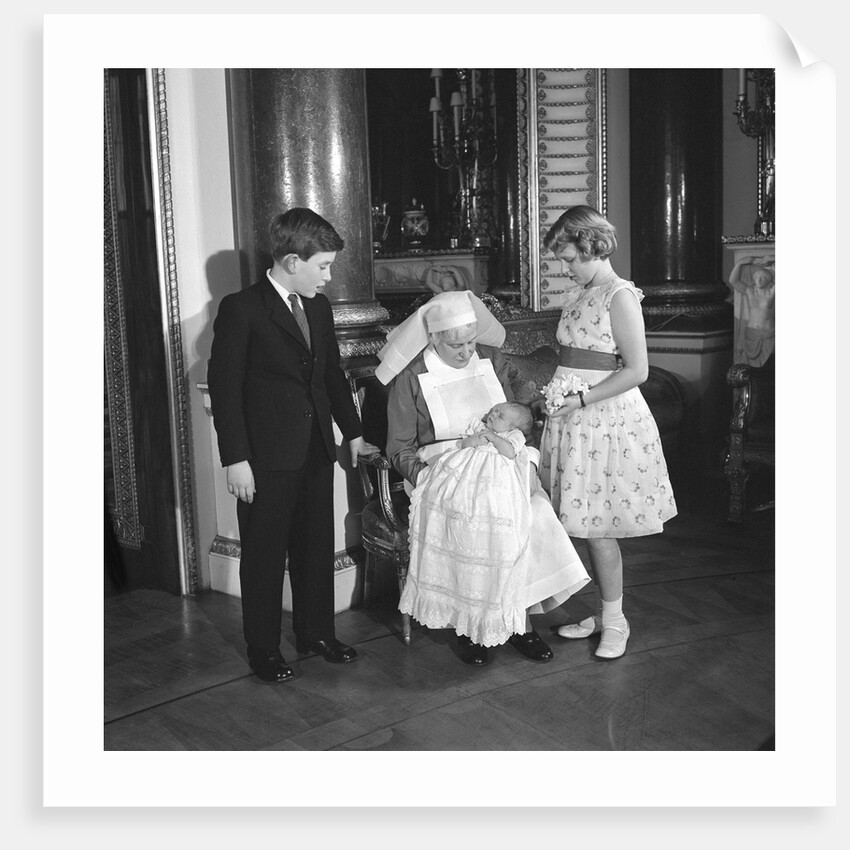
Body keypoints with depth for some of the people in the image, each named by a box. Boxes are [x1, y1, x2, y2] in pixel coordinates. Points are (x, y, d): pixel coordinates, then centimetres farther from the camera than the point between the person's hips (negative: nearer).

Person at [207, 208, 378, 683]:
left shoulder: (319, 307, 10)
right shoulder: (241, 309, -11)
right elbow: (225, 388, -12)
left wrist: (353, 432, 21)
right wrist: (236, 458, -16)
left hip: (316, 450, 6)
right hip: (267, 457, -6)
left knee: (317, 546, 15)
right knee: (264, 554, 6)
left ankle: (316, 633, 32)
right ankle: (264, 650, 20)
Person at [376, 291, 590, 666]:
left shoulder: (492, 360, 9)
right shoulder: (411, 377, 0)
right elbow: (400, 448, 1)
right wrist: (423, 477, -17)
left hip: (499, 462, 3)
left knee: (533, 517, -27)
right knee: (472, 524, -33)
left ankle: (521, 621, -14)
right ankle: (467, 626, -16)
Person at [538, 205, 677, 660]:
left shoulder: (620, 296, -12)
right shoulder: (576, 293, 12)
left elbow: (637, 371, -17)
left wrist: (581, 399, -18)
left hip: (605, 418, -8)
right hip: (574, 417, 8)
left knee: (596, 525, -3)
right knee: (584, 521, 10)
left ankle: (615, 620, 13)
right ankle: (603, 612, 23)